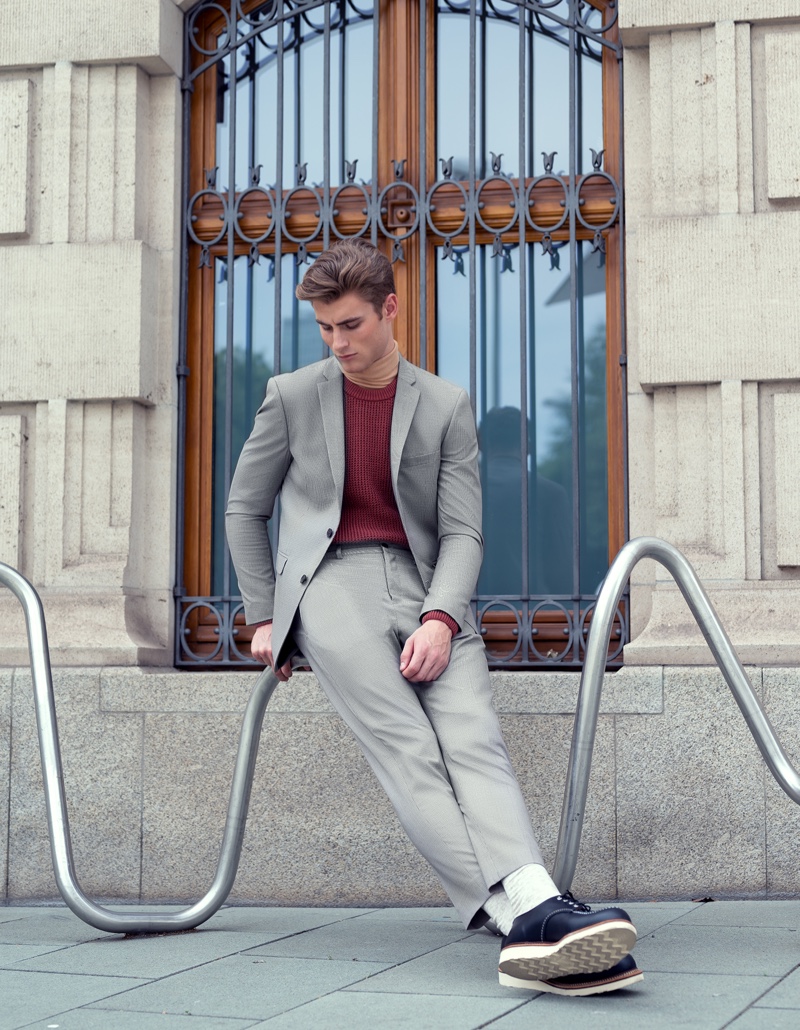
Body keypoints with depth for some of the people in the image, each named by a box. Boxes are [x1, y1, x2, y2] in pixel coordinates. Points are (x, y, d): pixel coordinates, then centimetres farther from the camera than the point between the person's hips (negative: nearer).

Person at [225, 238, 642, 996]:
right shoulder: (292, 396, 12)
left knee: (474, 741, -25)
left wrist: (440, 618, -14)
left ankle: (535, 911, -46)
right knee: (408, 749, -25)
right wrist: (262, 617, 12)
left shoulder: (446, 406, 11)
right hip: (331, 581, -1)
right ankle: (523, 914, -43)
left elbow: (462, 532, 5)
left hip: (426, 586, 2)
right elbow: (244, 510, 21)